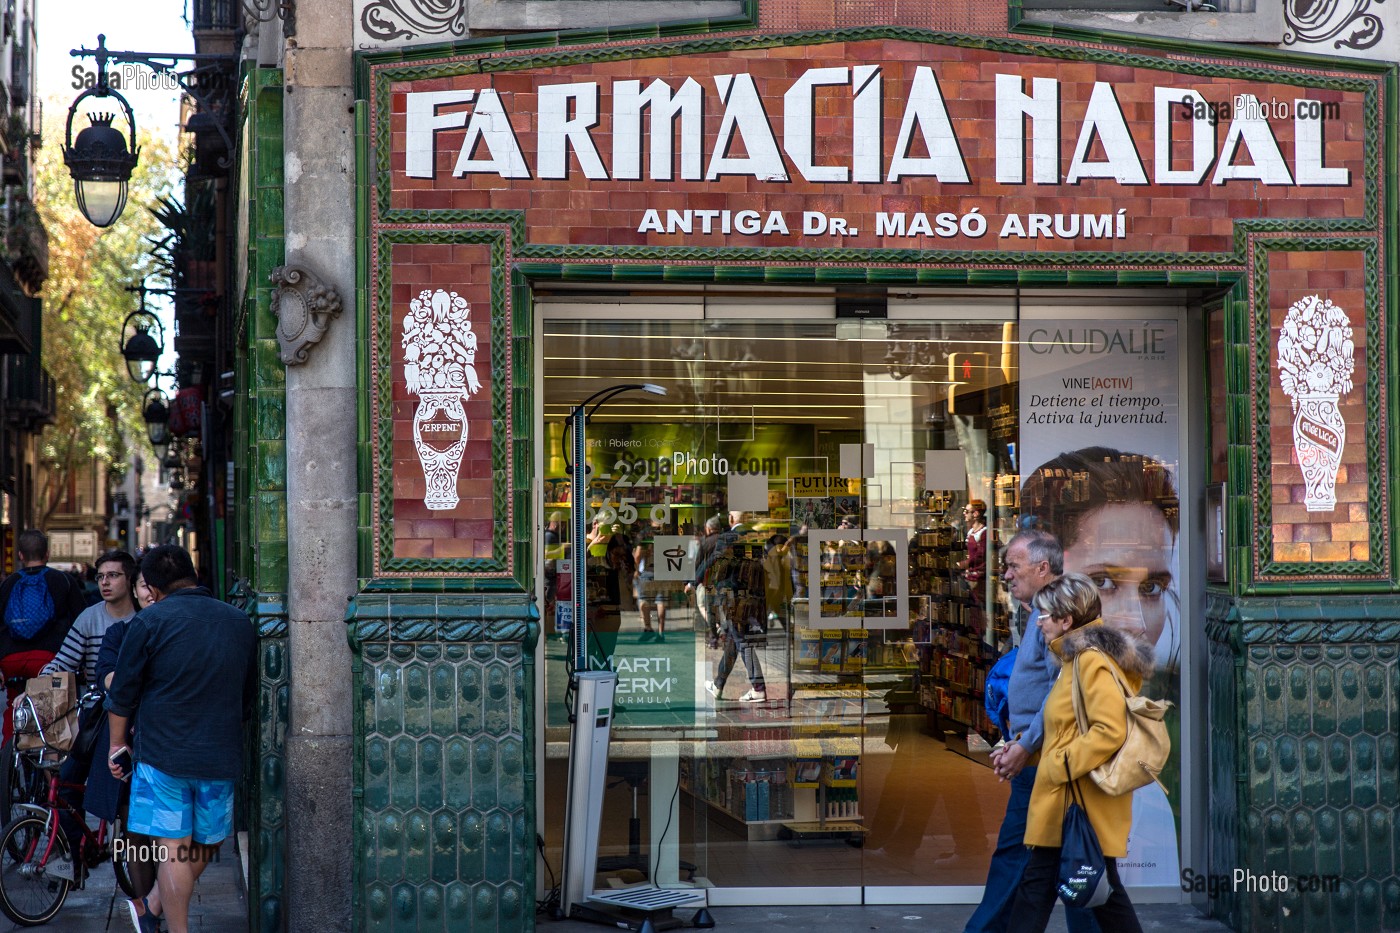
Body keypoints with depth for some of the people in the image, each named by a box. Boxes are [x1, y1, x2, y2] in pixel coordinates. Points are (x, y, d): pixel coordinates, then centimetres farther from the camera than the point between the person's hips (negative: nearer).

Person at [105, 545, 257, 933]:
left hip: (163, 753, -3)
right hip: (221, 756, 4)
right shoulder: (240, 622, 7)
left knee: (173, 848, 0)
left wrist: (117, 743, 10)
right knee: (206, 843, 19)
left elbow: (122, 693, -3)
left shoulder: (150, 621, -8)